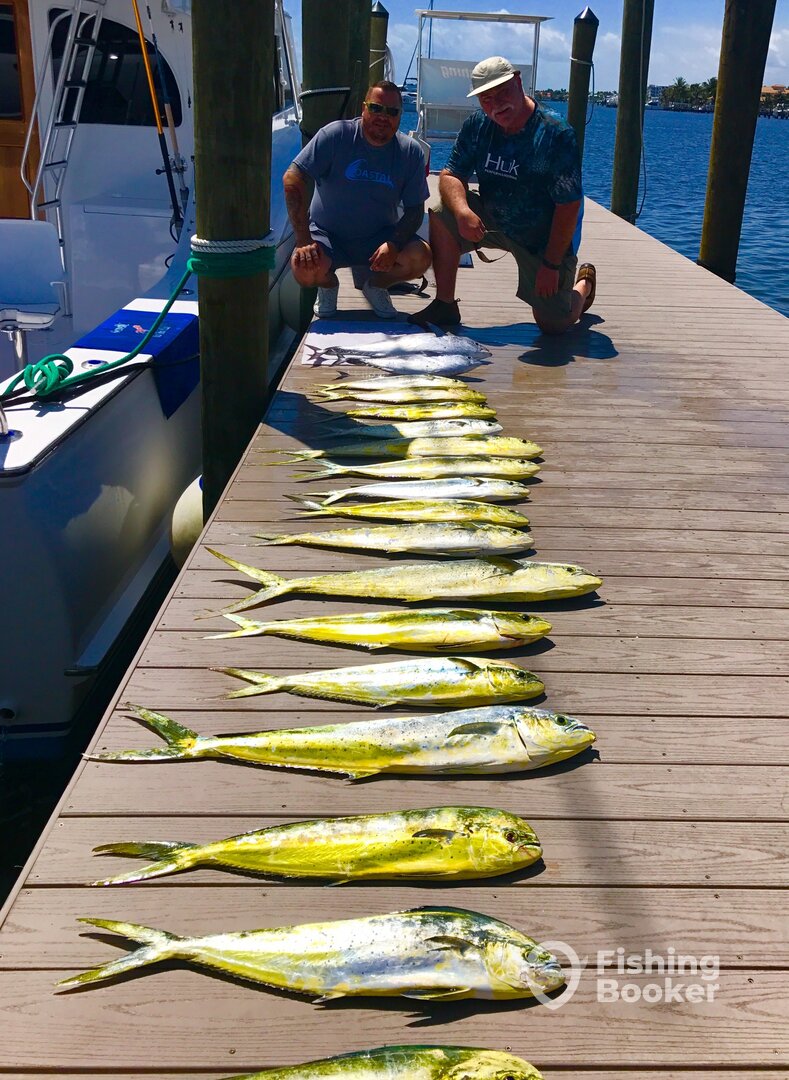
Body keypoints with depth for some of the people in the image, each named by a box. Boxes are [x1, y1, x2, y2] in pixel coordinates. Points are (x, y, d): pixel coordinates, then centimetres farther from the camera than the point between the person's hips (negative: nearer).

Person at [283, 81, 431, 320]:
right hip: (328, 235, -2)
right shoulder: (336, 135, -13)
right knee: (304, 268, -33)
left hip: (380, 238, 2)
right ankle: (327, 286, 9)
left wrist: (394, 244, -24)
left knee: (420, 257, -25)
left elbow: (415, 209, -2)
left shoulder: (411, 152, -4)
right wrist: (303, 241, -25)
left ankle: (375, 286, 10)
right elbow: (292, 180, -18)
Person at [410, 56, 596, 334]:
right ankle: (445, 306, -8)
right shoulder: (476, 127, -7)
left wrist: (551, 265, -24)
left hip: (543, 239, -4)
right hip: (490, 220, 4)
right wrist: (462, 210, -32)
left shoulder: (557, 135, -23)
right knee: (441, 217, -21)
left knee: (553, 324, -4)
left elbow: (568, 205, -23)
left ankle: (584, 282, 31)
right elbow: (451, 175, -8)